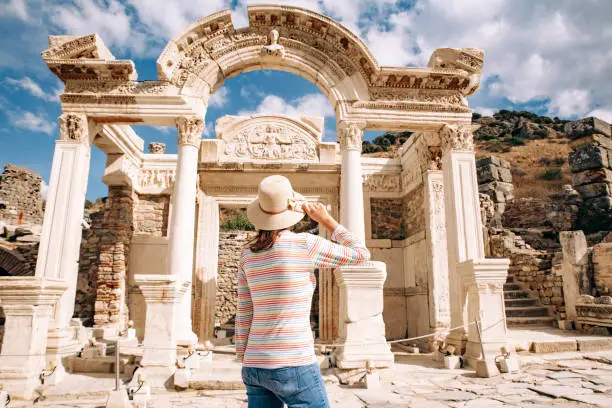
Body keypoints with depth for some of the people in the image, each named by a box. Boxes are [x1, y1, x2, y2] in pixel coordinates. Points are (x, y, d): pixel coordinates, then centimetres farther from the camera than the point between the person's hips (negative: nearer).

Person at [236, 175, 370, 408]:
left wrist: (246, 363, 18)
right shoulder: (305, 244, -12)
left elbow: (244, 314, 9)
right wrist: (326, 219, 8)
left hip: (257, 366, 6)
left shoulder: (248, 255, 6)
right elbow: (361, 255, 0)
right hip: (293, 367, -6)